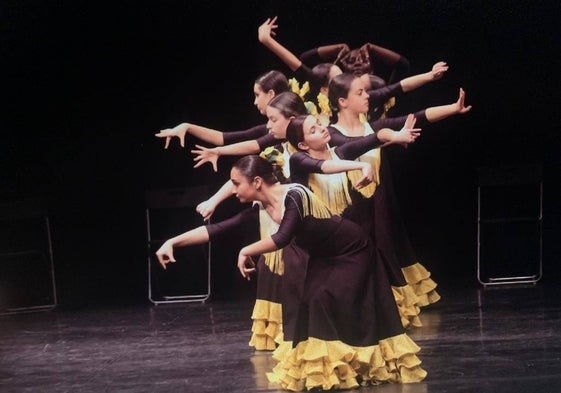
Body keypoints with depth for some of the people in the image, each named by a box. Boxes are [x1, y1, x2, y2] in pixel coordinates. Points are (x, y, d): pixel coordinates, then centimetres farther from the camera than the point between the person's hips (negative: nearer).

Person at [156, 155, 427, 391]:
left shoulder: (295, 195, -31)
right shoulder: (260, 210, -8)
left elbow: (283, 238, -44)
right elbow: (216, 229, -7)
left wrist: (247, 251, -33)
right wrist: (173, 241, -10)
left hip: (352, 254, -7)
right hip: (323, 257, 8)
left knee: (325, 299, -15)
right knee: (305, 296, -1)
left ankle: (338, 368, -2)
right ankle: (317, 365, 9)